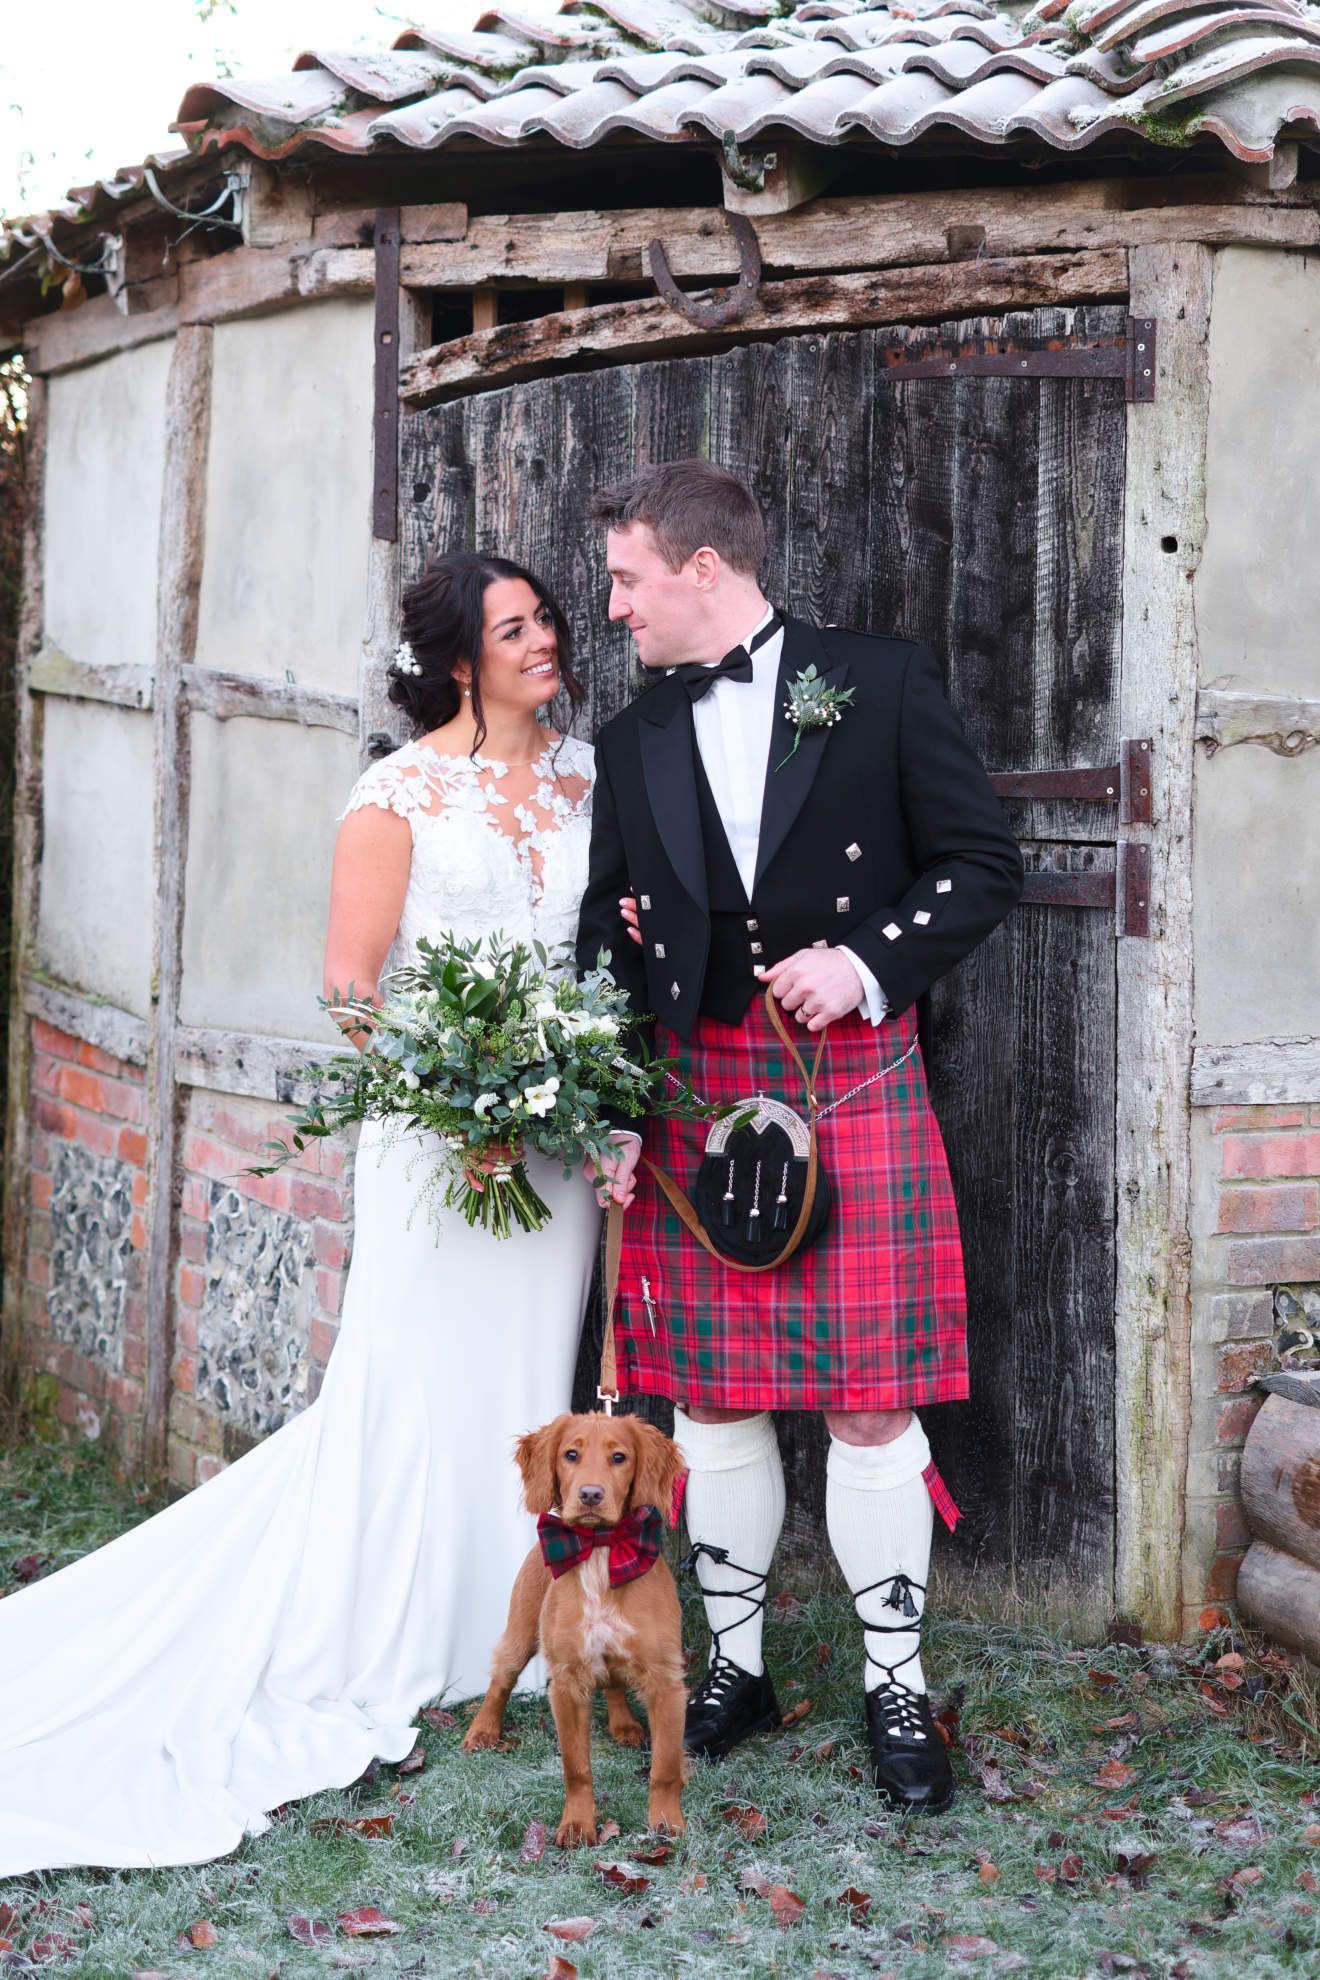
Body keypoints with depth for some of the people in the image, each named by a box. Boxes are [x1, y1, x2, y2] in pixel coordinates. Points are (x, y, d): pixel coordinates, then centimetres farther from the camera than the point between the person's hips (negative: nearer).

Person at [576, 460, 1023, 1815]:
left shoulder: (881, 685, 0)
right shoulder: (633, 742, 12)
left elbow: (985, 863, 0)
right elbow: (608, 940, 12)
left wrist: (867, 961, -13)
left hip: (855, 1084, -3)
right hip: (694, 1097, 4)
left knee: (872, 1406, -2)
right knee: (712, 1401, 8)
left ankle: (896, 1688, 12)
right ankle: (735, 1668, 23)